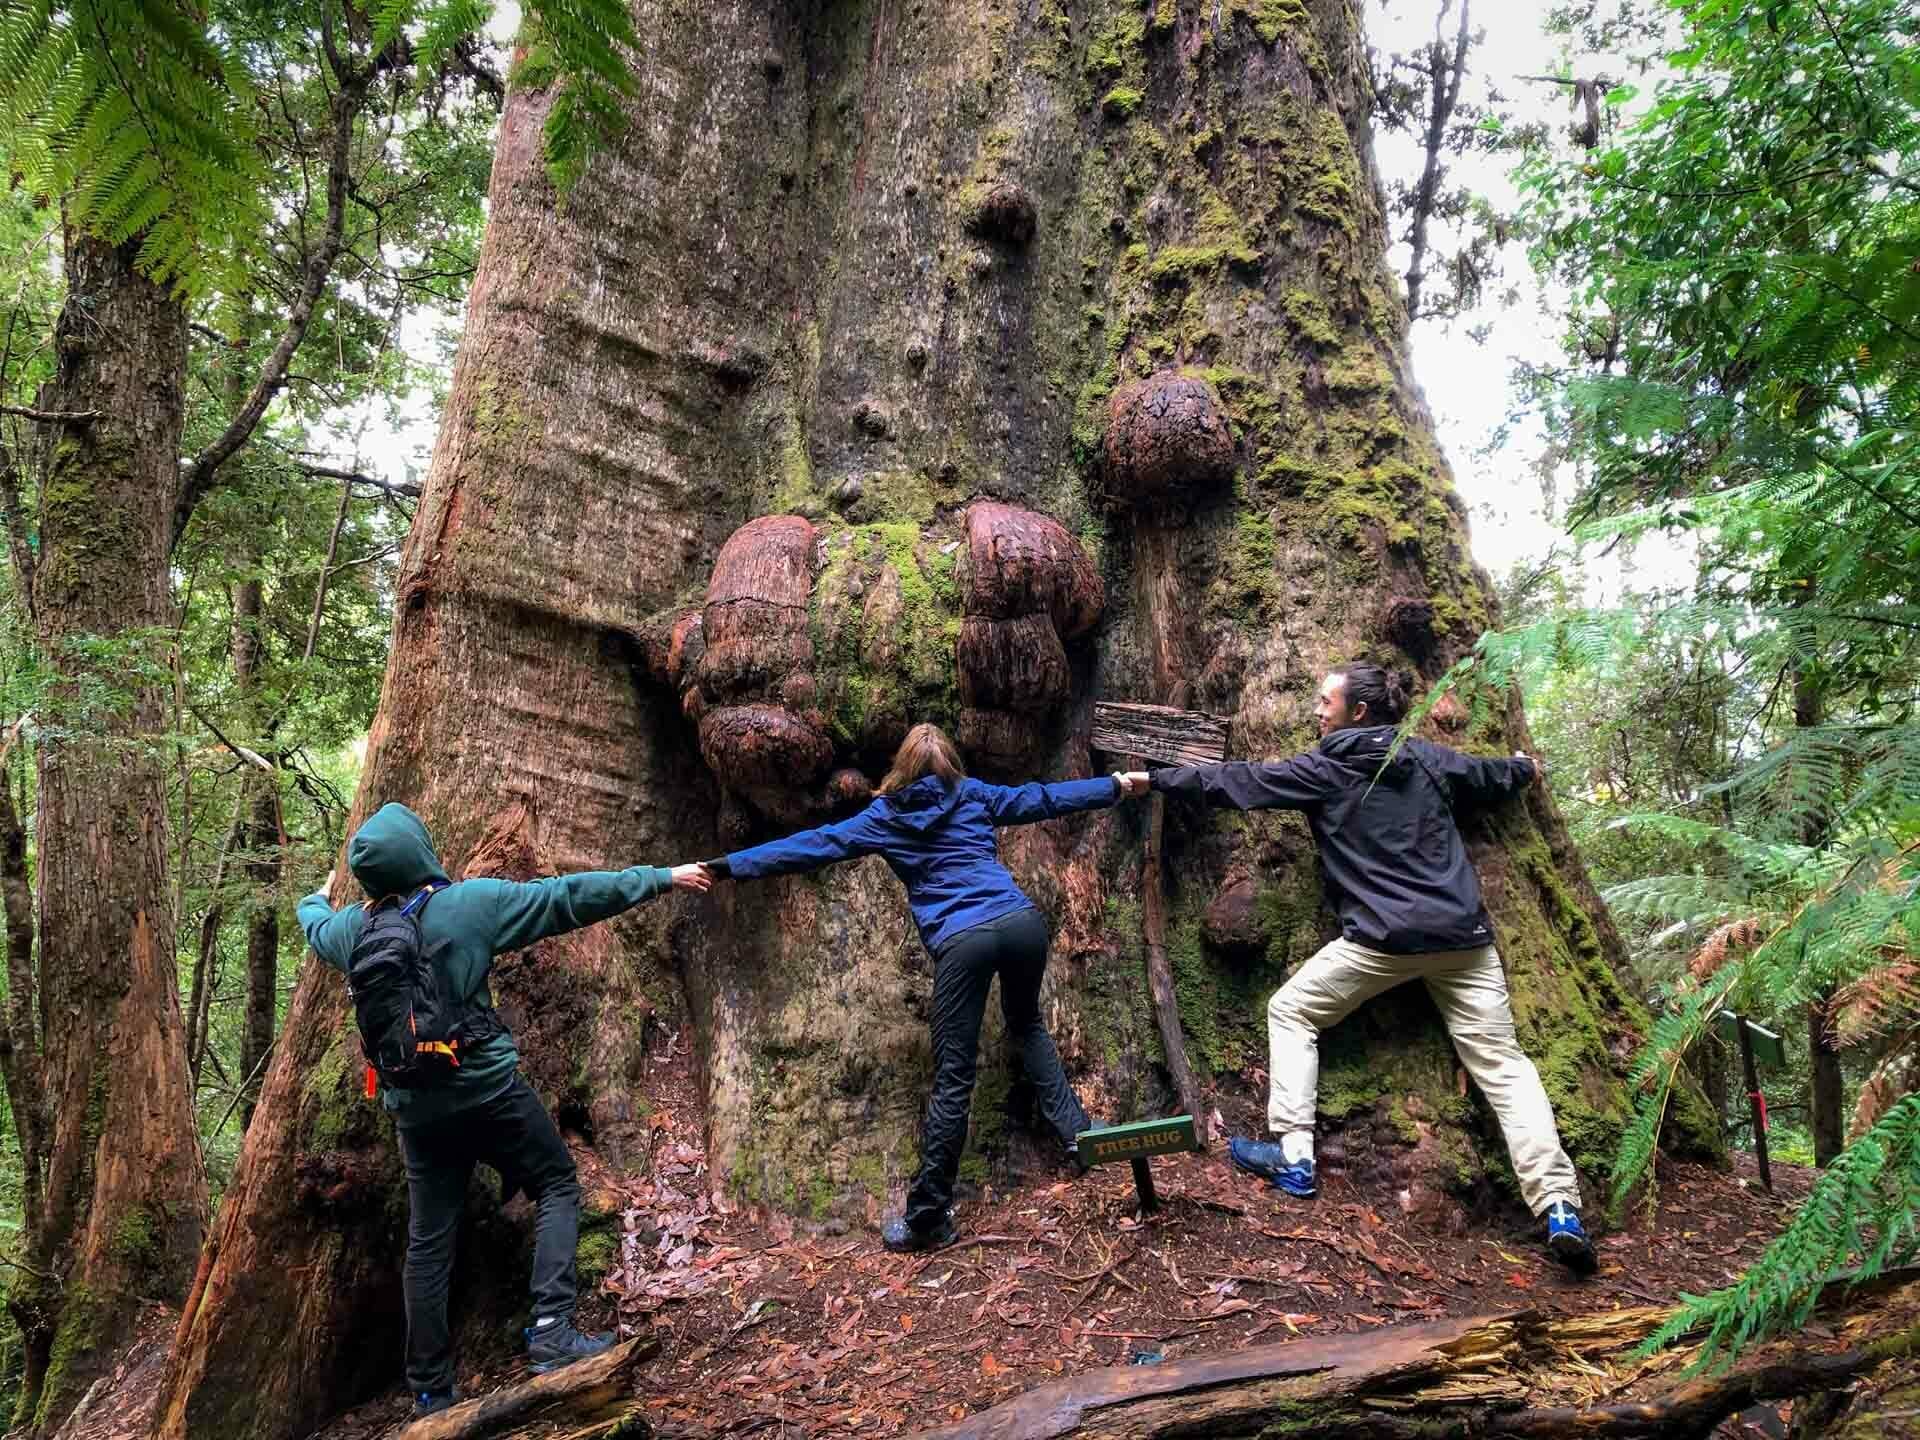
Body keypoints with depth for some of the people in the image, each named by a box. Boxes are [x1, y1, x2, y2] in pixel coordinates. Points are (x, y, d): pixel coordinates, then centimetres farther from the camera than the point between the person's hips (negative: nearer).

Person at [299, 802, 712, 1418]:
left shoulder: (352, 928, 0)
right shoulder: (472, 901, -14)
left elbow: (313, 924, 25)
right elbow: (570, 897, -12)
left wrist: (319, 897, 49)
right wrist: (660, 878, -5)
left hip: (415, 1106, 5)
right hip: (488, 1089, -5)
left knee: (428, 1241, 13)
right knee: (557, 1188, 10)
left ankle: (429, 1389, 22)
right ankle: (552, 1333, -4)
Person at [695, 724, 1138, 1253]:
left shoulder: (884, 816, 14)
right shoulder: (975, 795, 18)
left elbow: (814, 845, 11)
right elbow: (1044, 798, 22)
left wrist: (728, 866, 14)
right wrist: (1118, 784, 34)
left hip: (962, 940, -3)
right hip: (1021, 921, 3)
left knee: (953, 1079, 0)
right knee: (1026, 1024, 32)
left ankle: (928, 1217, 6)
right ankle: (1076, 1131, 27)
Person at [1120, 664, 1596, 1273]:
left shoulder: (1324, 769, 0)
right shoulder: (1429, 757, 12)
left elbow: (1235, 781, 6)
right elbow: (1495, 776, 30)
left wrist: (1155, 778, 17)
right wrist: (1523, 767, 55)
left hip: (1384, 938, -4)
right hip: (1464, 936, 5)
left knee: (1290, 1012, 13)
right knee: (1503, 1064, 5)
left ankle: (1293, 1155, 10)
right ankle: (1559, 1206, -6)